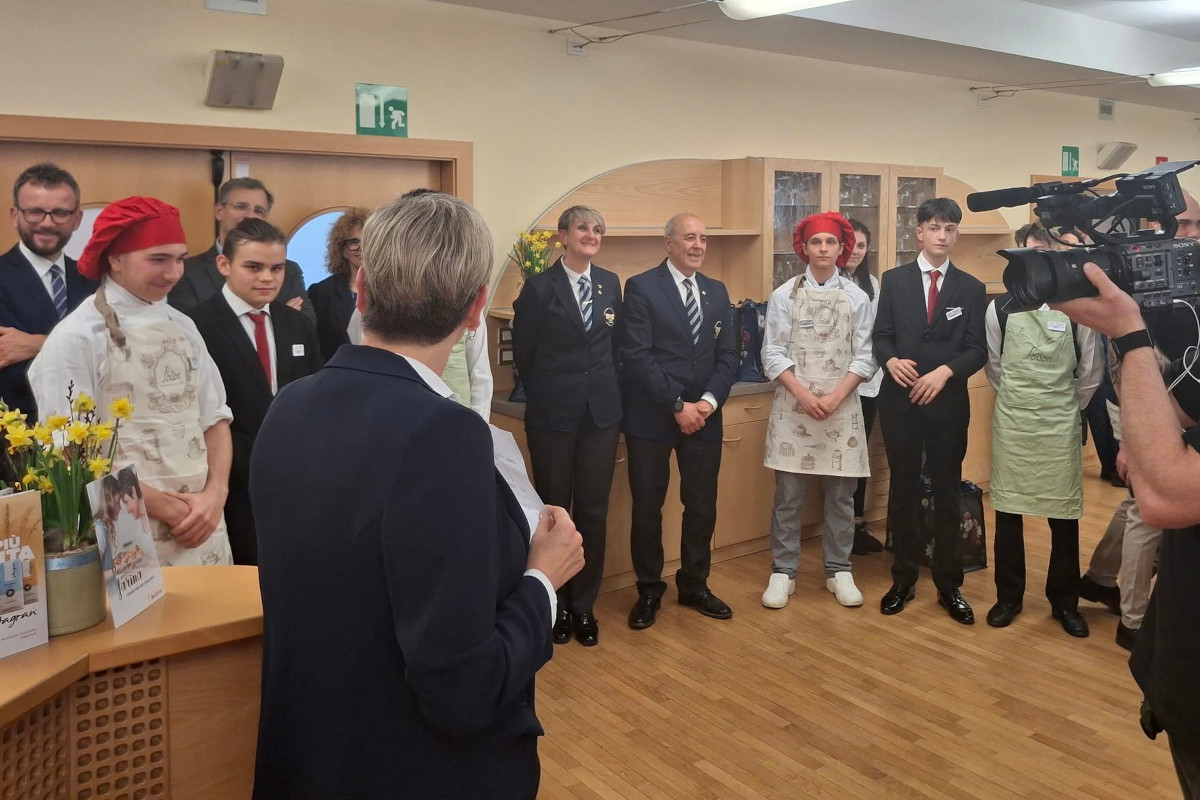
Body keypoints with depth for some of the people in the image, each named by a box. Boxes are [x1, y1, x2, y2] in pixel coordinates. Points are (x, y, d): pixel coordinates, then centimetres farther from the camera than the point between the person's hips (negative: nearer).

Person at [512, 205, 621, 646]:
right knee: (553, 510, 6)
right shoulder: (540, 287, -6)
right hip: (553, 414, -3)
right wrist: (550, 391, 9)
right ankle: (556, 605, 22)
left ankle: (584, 605, 22)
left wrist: (602, 387, 9)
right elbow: (523, 352, 0)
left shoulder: (610, 284, 7)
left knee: (594, 511, 7)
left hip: (602, 411, 4)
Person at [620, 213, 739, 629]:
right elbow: (637, 356, -13)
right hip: (651, 417, -4)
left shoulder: (716, 291, 12)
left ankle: (694, 585, 28)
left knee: (702, 505, 10)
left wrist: (708, 401, -8)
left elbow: (728, 355, 8)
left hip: (704, 415, 5)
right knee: (647, 506, 5)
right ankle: (649, 590, 21)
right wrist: (677, 405, -15)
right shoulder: (641, 287, -5)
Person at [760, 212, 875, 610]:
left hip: (842, 407, 1)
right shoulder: (784, 295, 1)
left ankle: (839, 571, 21)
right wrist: (803, 395, -13)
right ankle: (783, 572, 14)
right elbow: (773, 354, -2)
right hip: (792, 406, -1)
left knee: (841, 495, 7)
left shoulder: (856, 297, 3)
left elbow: (864, 357, 1)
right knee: (788, 495, 2)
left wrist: (835, 397, -11)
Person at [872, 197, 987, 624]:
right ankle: (903, 580, 21)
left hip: (948, 401, 0)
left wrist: (944, 371, -18)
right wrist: (891, 360, -20)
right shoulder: (893, 280, 6)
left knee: (948, 493, 7)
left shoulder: (971, 288, 5)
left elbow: (977, 349, -1)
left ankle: (949, 585, 19)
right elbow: (881, 336, 1)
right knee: (903, 491, 8)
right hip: (899, 400, 0)